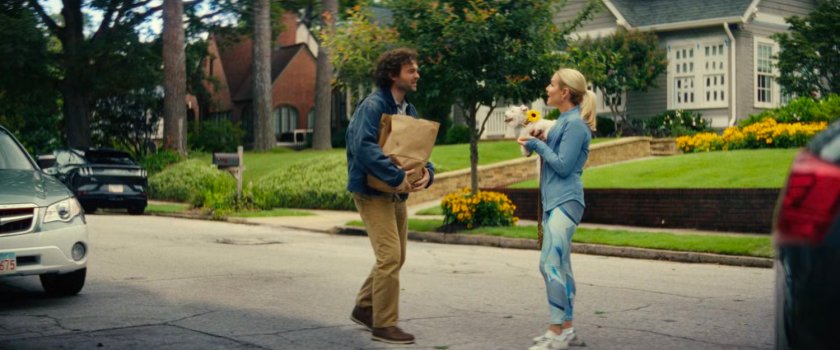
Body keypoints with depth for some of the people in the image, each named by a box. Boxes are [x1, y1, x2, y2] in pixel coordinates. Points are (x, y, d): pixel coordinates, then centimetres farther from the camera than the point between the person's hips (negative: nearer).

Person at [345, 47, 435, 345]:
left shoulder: (408, 110, 12)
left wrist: (427, 172, -8)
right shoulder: (373, 106, -15)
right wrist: (397, 177, -30)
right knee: (390, 256, -12)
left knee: (395, 257, 14)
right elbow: (363, 146, -28)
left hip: (397, 194, 9)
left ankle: (364, 308, 30)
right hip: (373, 193, -9)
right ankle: (384, 325, -2)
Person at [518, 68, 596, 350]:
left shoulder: (575, 124, -12)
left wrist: (538, 146, -7)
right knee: (558, 266, 12)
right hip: (554, 201, 10)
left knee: (551, 264, -14)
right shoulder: (563, 121, 17)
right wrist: (540, 142, 7)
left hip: (565, 202, -10)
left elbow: (563, 165, -16)